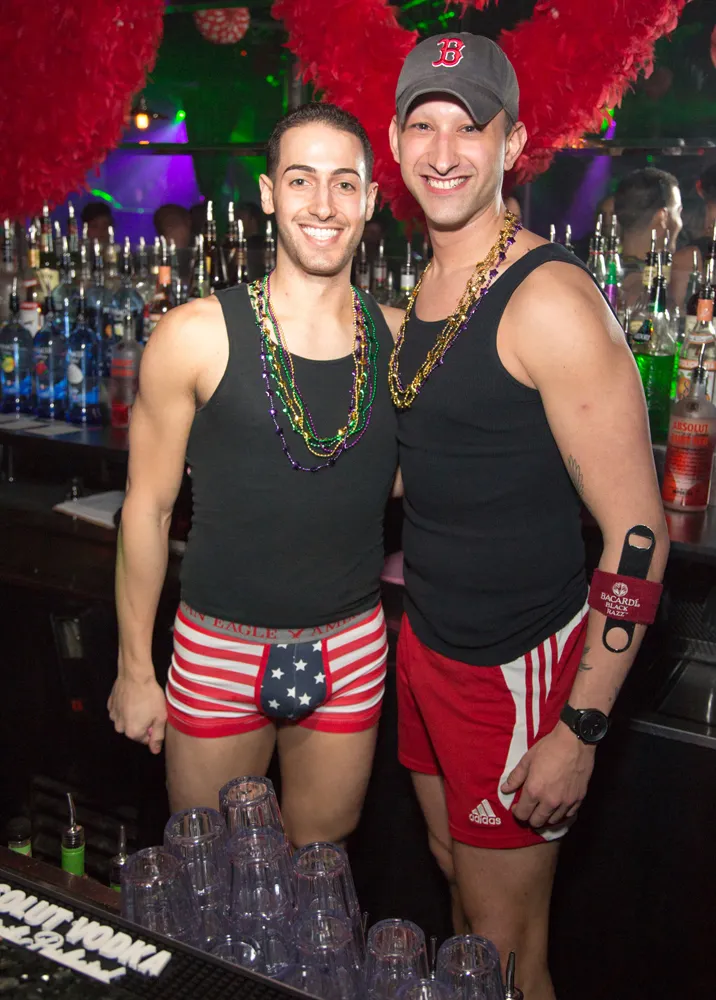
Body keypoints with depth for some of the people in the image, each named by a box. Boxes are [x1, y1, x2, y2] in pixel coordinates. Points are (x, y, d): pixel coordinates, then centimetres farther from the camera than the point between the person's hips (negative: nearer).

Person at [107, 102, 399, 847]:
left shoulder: (398, 341, -3)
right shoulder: (196, 337, -11)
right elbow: (147, 506, -5)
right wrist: (135, 666, -1)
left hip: (353, 649, 3)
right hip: (219, 647, -2)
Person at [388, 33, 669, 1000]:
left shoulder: (549, 299, -20)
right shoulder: (426, 287, 6)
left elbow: (638, 531, -20)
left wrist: (581, 728, -20)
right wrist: (417, 574, 14)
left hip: (518, 664, -7)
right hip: (428, 640, 8)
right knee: (458, 883, 24)